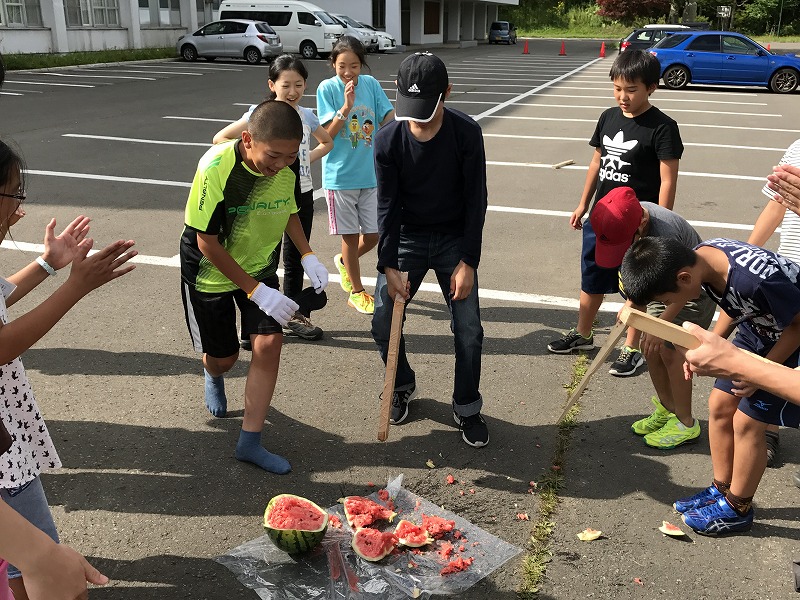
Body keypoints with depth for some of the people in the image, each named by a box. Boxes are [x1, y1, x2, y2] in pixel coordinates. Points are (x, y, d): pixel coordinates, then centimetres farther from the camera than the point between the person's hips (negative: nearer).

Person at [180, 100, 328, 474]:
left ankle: (250, 441, 3)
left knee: (269, 342, -10)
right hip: (210, 272, -4)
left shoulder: (288, 166, -15)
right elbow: (207, 243, -26)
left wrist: (308, 256, -12)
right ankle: (214, 377, 50)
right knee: (223, 356, 9)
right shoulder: (216, 169, -32)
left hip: (259, 266, 4)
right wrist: (256, 291, -27)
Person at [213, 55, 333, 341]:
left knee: (296, 258, 15)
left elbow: (327, 142, 22)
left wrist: (308, 159, 5)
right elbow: (220, 138, -10)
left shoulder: (307, 116, 3)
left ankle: (295, 316, 29)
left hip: (302, 194, 5)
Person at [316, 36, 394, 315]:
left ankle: (344, 262, 38)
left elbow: (388, 120, 3)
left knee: (374, 234, 8)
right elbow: (326, 135, -10)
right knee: (351, 236, 6)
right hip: (340, 175, -3)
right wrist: (346, 107, -23)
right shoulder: (327, 88, -7)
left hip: (372, 174, 3)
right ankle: (356, 292, 23)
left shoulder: (371, 84, 0)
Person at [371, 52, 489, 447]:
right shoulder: (388, 139, -16)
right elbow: (388, 205, -12)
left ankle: (467, 409, 17)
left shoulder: (466, 133, -18)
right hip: (406, 238, 1)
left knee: (469, 329, -3)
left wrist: (467, 262, -15)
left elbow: (476, 200, -13)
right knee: (383, 323, -1)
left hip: (454, 239, -1)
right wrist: (388, 266, -16)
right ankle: (403, 386, 28)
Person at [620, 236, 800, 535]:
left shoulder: (754, 280, -39)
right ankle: (722, 489, 25)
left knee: (746, 422, -3)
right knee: (720, 404, 8)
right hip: (758, 329, 7)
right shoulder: (699, 257, -16)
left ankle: (737, 509, 17)